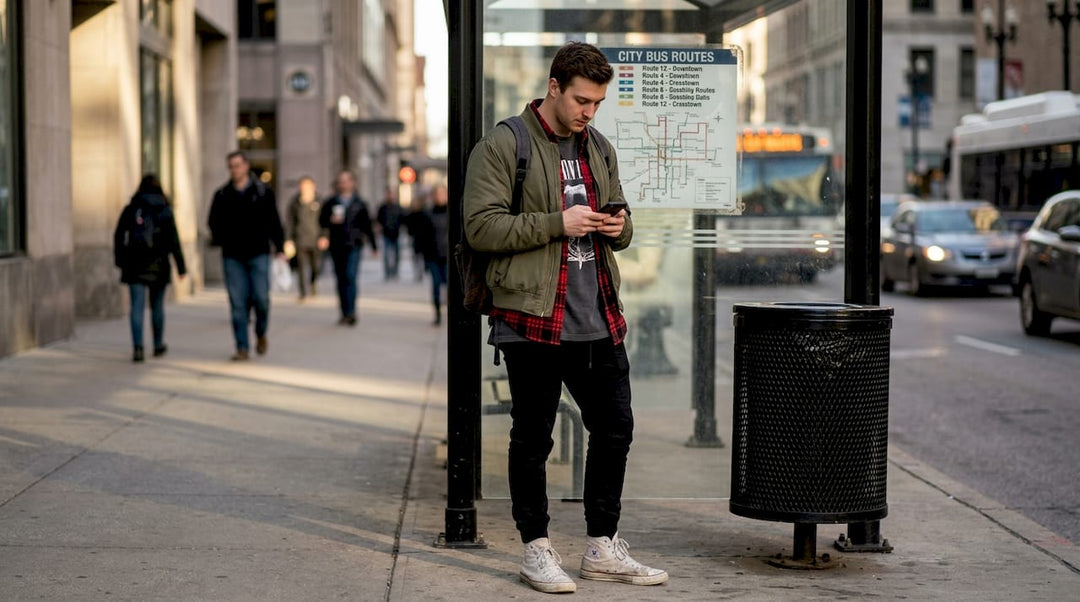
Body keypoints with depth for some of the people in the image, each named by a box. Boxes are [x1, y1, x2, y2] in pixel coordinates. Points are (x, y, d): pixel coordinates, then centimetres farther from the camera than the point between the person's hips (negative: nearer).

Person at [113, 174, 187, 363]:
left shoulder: (130, 210, 2)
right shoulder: (165, 211, -1)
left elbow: (118, 237, 3)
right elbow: (174, 241, -5)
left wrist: (120, 260, 13)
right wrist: (181, 267, -2)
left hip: (135, 266, 0)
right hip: (158, 265, 0)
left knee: (137, 307, -4)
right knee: (157, 306, 15)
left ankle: (138, 347, -17)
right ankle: (158, 345, 28)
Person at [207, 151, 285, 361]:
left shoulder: (263, 192, 3)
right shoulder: (222, 195, 8)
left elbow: (274, 222, 5)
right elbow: (214, 220, 17)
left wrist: (280, 248, 0)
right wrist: (218, 237, -1)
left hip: (258, 254, -2)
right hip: (233, 257, 2)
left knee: (261, 298, -7)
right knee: (238, 303, -2)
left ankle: (261, 334, 21)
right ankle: (242, 348, 1)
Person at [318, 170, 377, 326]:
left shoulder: (359, 204, 7)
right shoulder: (330, 203, 9)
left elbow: (367, 225, 11)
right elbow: (322, 220, 10)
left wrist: (374, 246, 14)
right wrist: (331, 220, -13)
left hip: (353, 245, -2)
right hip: (337, 246, 3)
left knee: (350, 276, -15)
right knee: (341, 279, 7)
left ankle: (350, 312, -17)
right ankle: (345, 313, 14)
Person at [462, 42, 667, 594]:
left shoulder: (600, 149, 16)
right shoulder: (502, 146, -6)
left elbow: (622, 227, 25)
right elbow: (482, 227, -14)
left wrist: (619, 227, 0)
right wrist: (559, 222, -19)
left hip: (599, 320, 7)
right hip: (534, 319, -6)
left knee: (614, 429, 10)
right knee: (532, 439, 3)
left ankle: (602, 548, 23)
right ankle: (536, 550, 15)